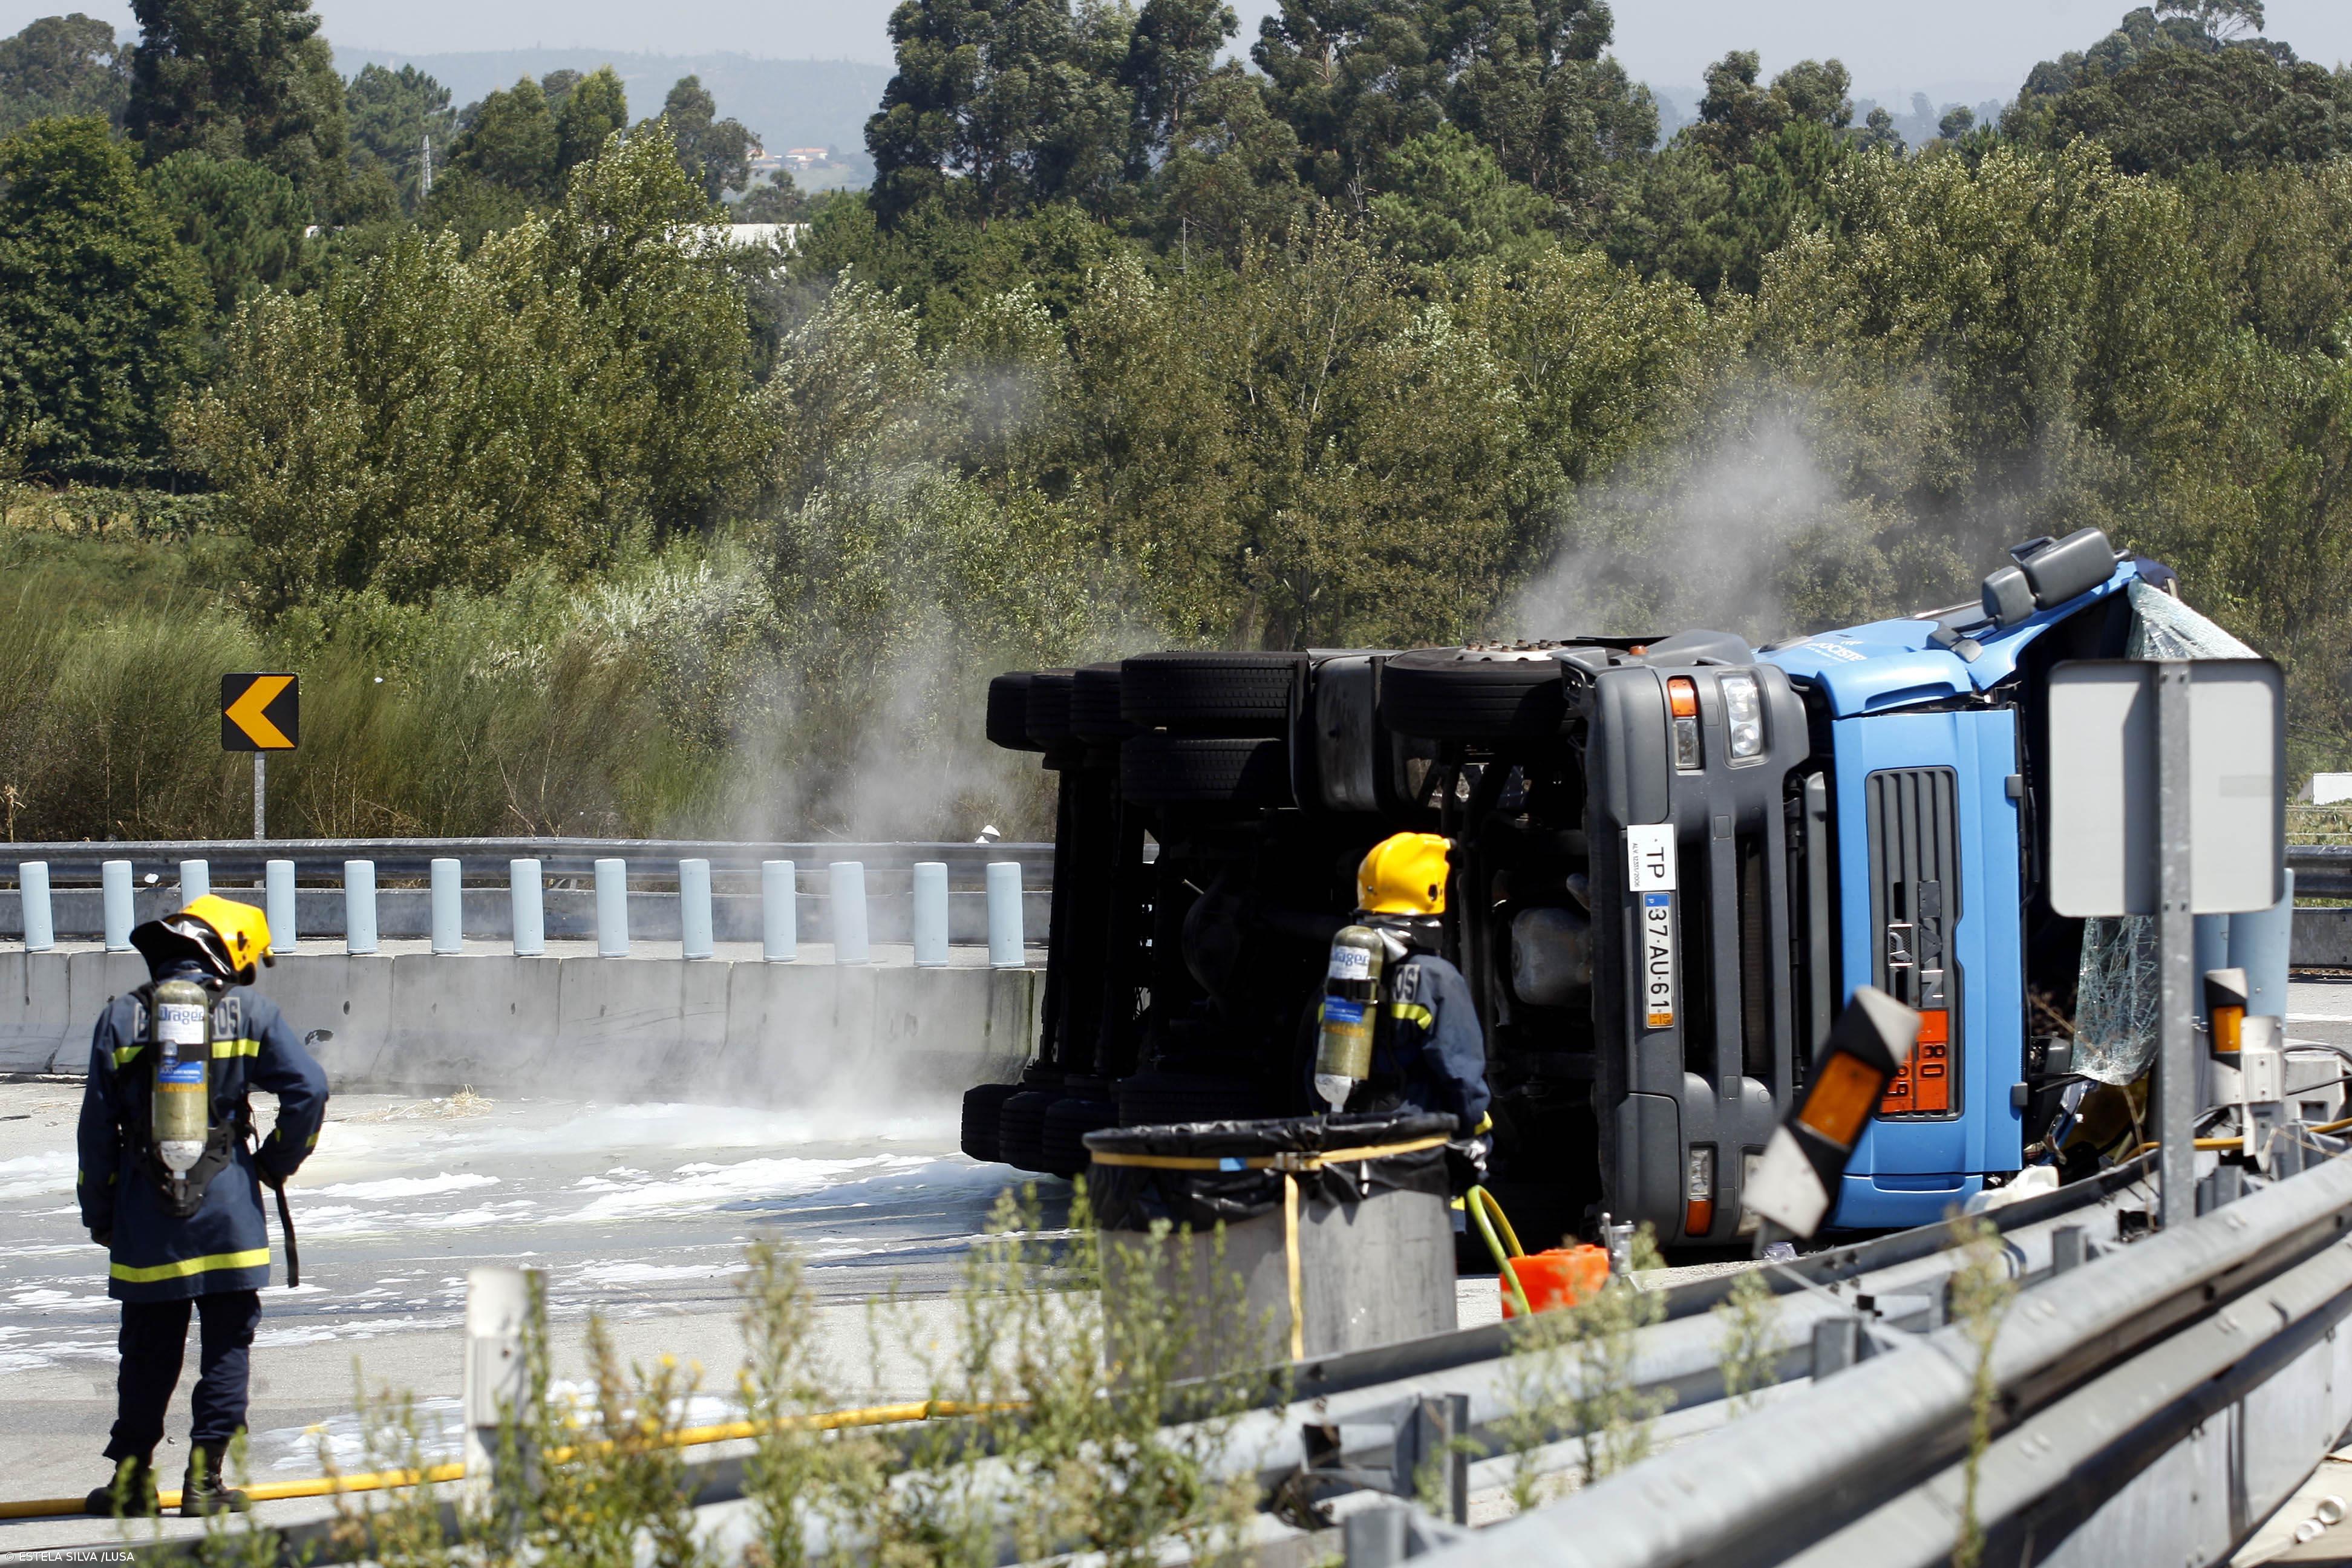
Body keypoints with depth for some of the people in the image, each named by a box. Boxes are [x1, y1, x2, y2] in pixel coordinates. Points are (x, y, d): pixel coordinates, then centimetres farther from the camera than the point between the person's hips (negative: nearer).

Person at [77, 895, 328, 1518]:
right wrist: (276, 1162, 9)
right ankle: (204, 1481, 3)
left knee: (148, 1348, 12)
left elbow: (97, 1127, 4)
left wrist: (99, 1212, 13)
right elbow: (308, 1089, -6)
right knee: (227, 1344, 6)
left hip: (145, 1214, 2)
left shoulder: (123, 1017, 2)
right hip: (227, 1208, -2)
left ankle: (133, 1478, 18)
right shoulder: (250, 1010, -2)